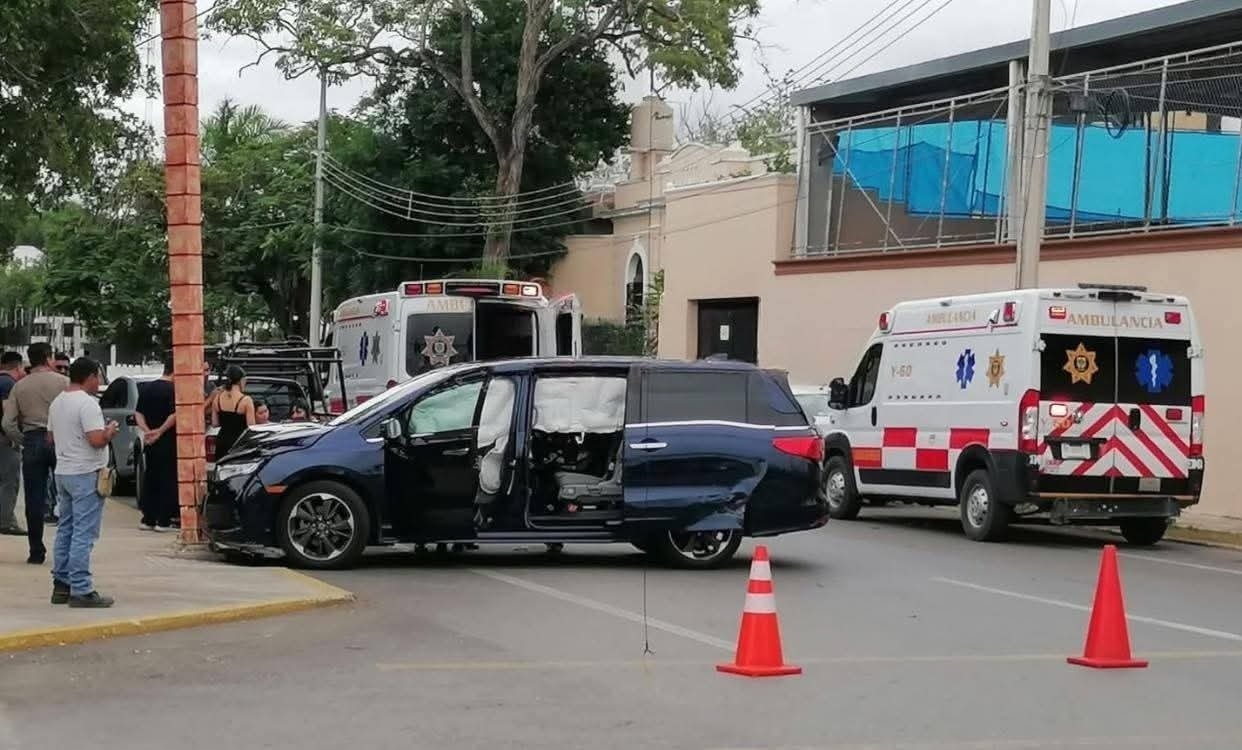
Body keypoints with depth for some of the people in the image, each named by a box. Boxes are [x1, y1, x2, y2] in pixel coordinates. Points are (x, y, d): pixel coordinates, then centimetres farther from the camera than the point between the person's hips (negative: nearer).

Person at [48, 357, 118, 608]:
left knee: (65, 530, 15)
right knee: (83, 533, -8)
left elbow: (51, 437, 20)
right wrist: (110, 431, -5)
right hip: (86, 474, -9)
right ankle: (80, 590, -10)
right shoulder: (87, 403, -16)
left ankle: (61, 584, 18)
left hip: (63, 472, 9)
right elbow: (97, 440, -23)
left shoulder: (57, 403, 12)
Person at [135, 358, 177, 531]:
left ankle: (148, 518, 14)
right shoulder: (173, 390, -12)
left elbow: (138, 413, 6)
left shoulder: (146, 388, 10)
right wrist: (160, 431, -15)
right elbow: (175, 415, -22)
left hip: (150, 443, 6)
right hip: (168, 442, -6)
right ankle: (163, 520, -1)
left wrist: (147, 430, -5)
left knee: (149, 479, 13)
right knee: (168, 480, 0)